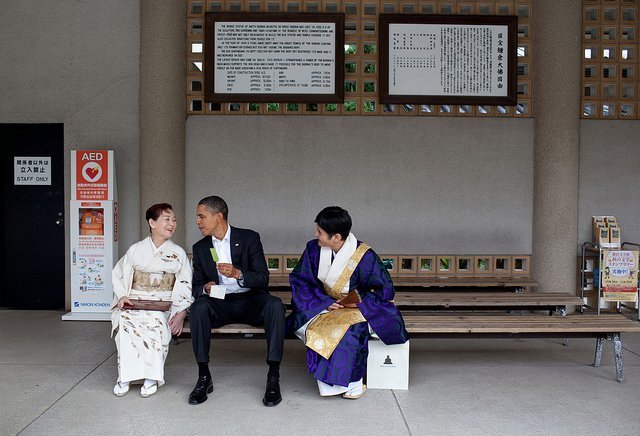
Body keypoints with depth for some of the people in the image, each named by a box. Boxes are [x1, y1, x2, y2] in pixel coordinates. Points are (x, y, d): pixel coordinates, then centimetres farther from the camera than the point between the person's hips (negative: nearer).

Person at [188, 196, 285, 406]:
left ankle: (273, 377, -29)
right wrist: (205, 288, -16)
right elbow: (196, 286, 9)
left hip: (250, 301, -2)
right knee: (198, 307, -30)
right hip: (220, 303, 2)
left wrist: (238, 274, -27)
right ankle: (204, 377, -23)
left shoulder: (249, 238, -2)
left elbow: (263, 278, -8)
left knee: (274, 305, -33)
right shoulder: (200, 248, 9)